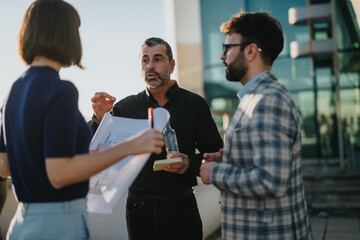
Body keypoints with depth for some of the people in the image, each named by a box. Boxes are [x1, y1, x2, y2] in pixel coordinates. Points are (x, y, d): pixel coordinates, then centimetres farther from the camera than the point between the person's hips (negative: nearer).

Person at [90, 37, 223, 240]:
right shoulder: (126, 107, 4)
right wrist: (100, 119, -16)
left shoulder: (194, 104, 1)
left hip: (180, 208, -1)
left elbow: (217, 154, 1)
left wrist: (190, 163, -19)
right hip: (139, 210, 1)